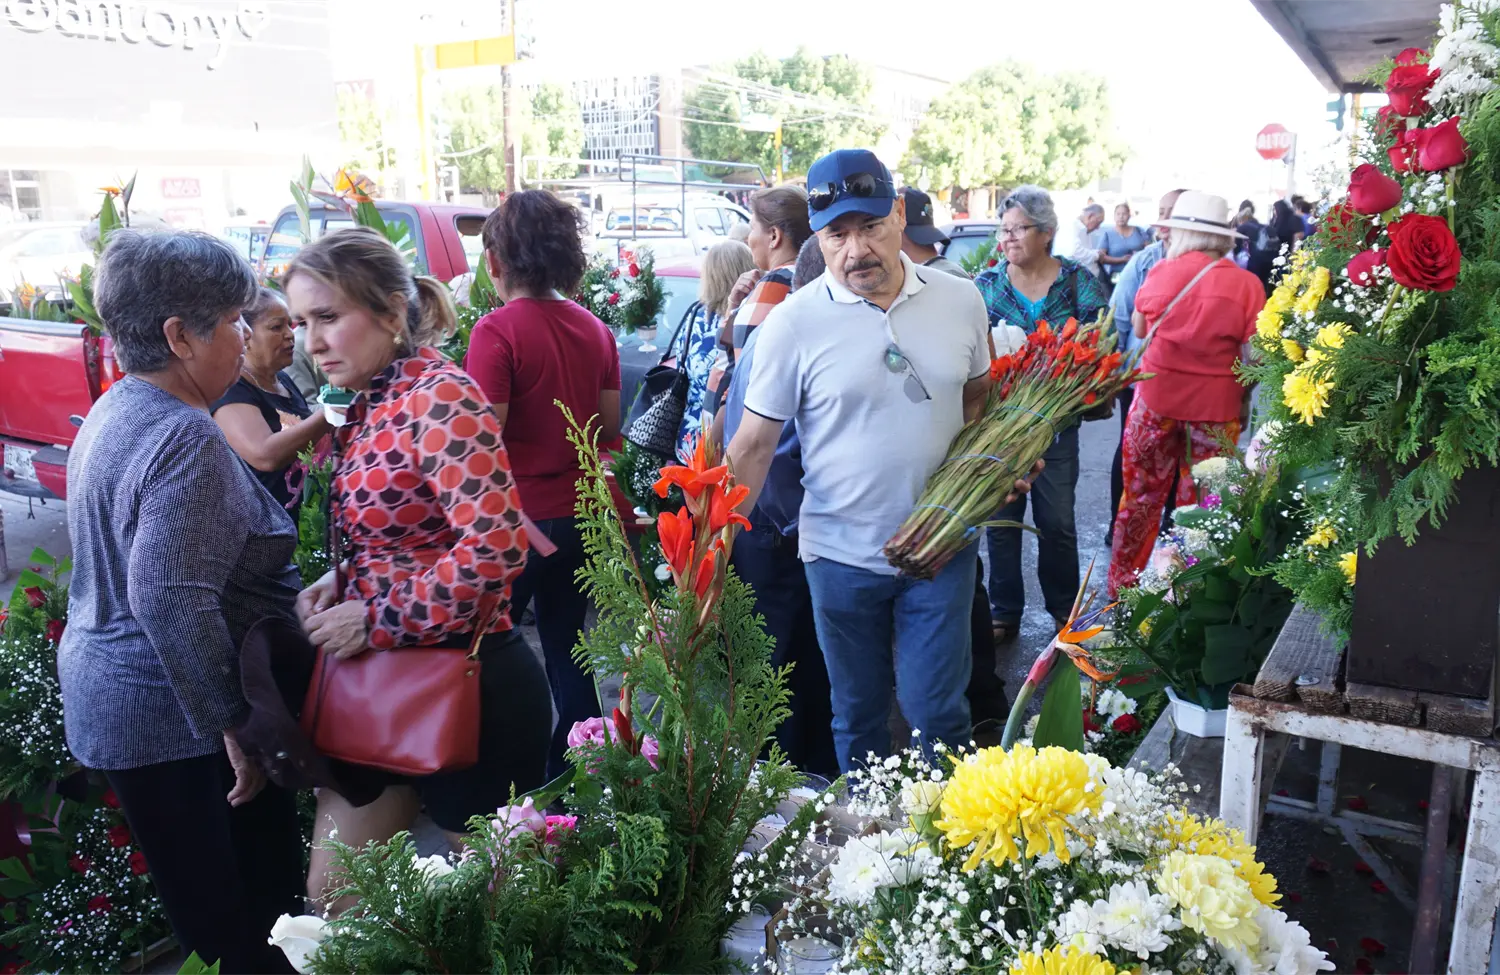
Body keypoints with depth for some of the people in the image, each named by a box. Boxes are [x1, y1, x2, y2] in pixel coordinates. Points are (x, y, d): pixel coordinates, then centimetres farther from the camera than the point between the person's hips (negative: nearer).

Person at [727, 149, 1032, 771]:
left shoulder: (961, 300, -1)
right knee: (857, 718, 15)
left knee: (937, 711, 7)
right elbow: (753, 445, -7)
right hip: (841, 555, -1)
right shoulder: (793, 323, -10)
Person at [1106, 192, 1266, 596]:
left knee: (1141, 495, 15)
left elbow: (1138, 329, 10)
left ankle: (1121, 588, 26)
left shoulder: (1161, 272, -6)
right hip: (1217, 410, -1)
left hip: (1156, 400, 1)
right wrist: (1244, 401, 6)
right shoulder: (1246, 284, -9)